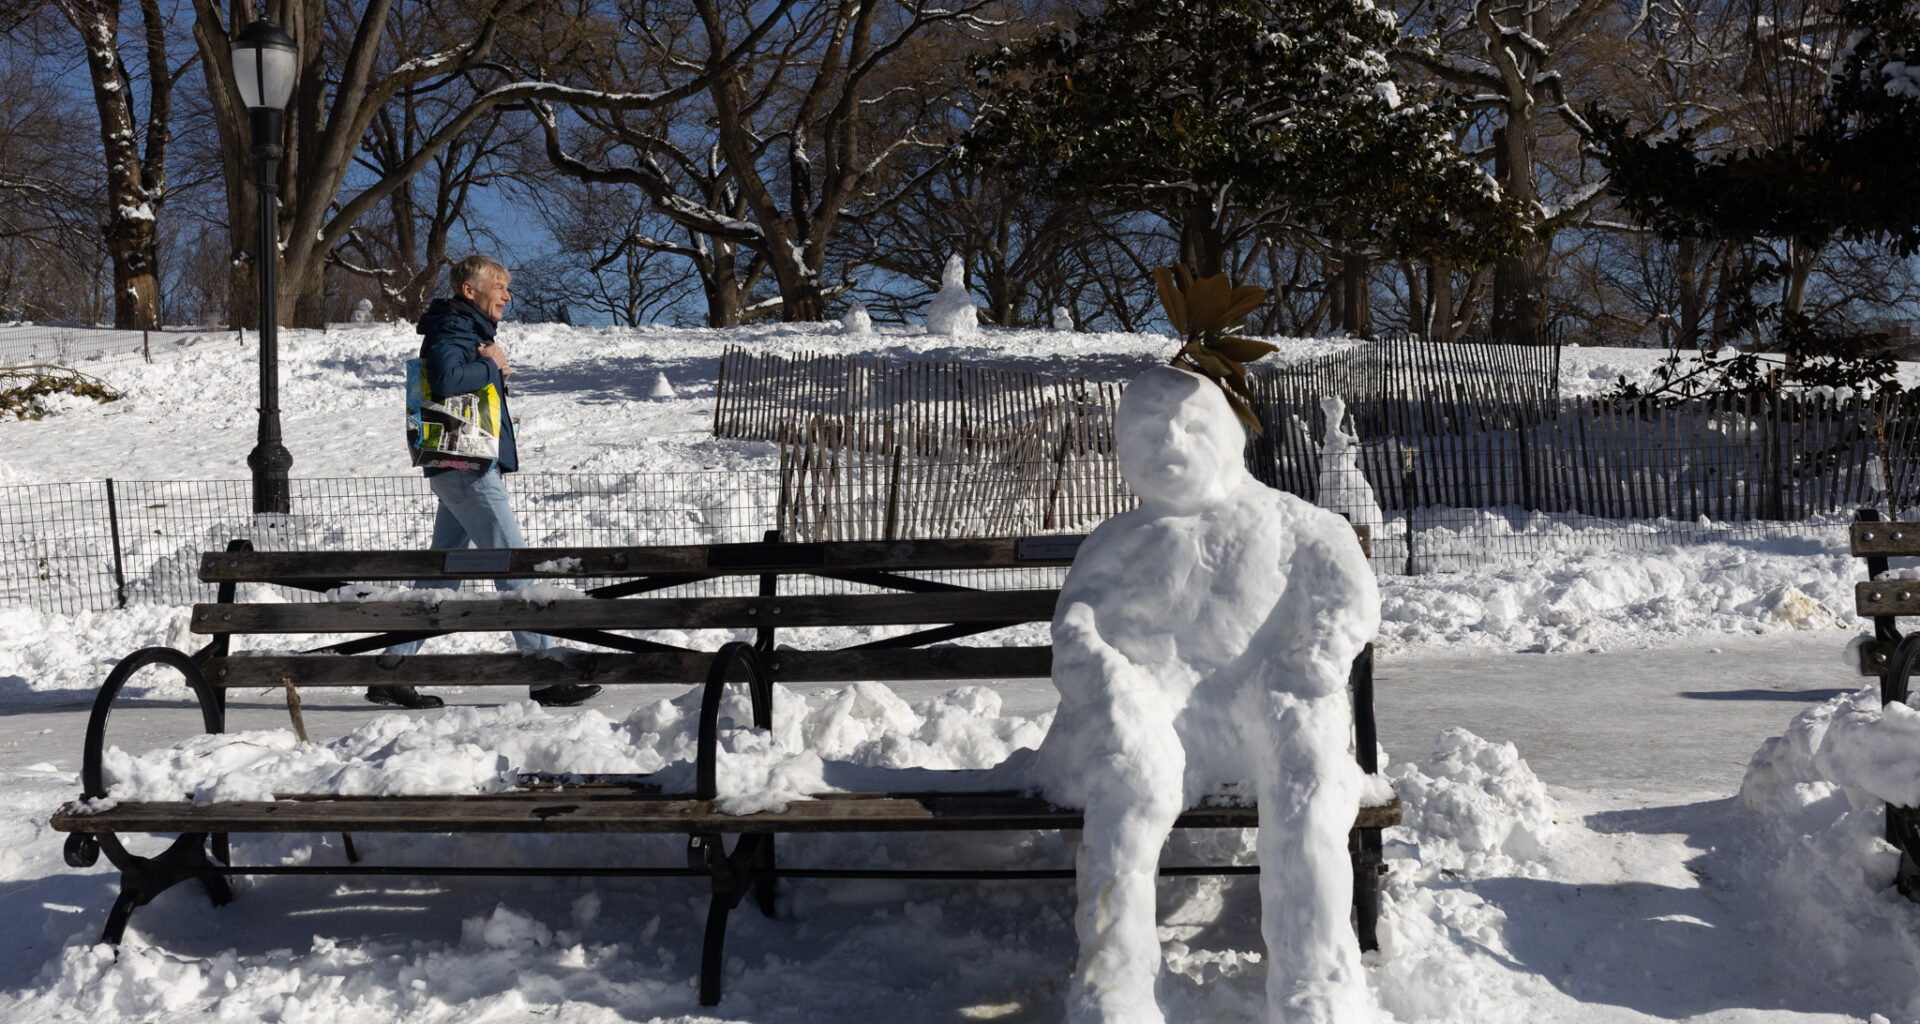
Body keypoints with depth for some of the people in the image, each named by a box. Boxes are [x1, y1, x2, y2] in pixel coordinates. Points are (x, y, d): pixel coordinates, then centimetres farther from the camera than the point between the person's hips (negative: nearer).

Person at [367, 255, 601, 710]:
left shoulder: (469, 330, 20)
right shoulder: (452, 331, -12)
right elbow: (445, 378, -31)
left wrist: (493, 366, 5)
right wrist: (491, 366, -16)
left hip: (464, 469, 11)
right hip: (468, 469, -11)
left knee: (443, 572, 11)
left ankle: (392, 668, 12)